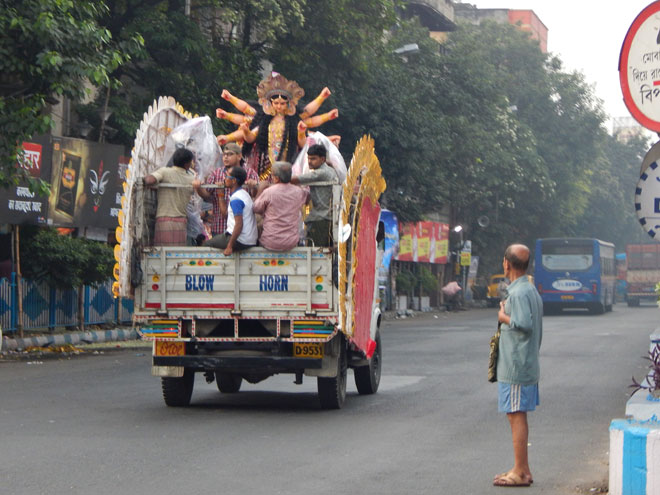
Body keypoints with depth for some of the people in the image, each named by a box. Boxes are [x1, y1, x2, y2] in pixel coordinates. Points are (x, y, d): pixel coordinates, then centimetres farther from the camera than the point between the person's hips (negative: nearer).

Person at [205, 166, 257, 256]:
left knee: (207, 244, 4)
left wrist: (229, 246, -24)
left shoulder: (236, 199, -20)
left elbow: (239, 225, -26)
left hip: (240, 242, -10)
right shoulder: (244, 194, 12)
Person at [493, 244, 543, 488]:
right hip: (528, 364, 10)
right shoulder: (531, 290, 15)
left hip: (515, 366, -10)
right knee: (518, 416, 15)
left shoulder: (518, 293, -16)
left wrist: (504, 317, -12)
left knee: (516, 415, -6)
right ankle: (523, 469, 21)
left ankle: (520, 472, -4)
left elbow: (524, 324, -27)